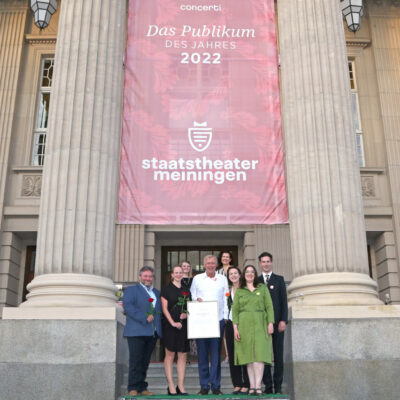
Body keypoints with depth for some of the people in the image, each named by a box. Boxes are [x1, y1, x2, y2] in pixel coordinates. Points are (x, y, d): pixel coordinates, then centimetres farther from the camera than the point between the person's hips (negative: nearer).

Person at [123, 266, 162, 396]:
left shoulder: (157, 293, 24)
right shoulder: (131, 290, 5)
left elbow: (160, 309, 21)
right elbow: (128, 306, -10)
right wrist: (144, 318, -16)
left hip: (153, 332, 5)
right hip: (136, 332, -5)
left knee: (145, 361, 7)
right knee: (136, 361, -6)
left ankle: (142, 387, 13)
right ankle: (133, 388, 1)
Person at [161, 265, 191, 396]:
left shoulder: (186, 290, 15)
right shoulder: (166, 289, 2)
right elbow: (164, 308, -4)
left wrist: (187, 314, -3)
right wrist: (173, 322, -13)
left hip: (184, 325, 4)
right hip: (170, 325, -4)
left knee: (183, 355, 3)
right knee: (170, 354, -2)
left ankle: (181, 386, 9)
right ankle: (171, 386, 2)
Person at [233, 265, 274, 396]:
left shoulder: (263, 288, 11)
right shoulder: (239, 291, 12)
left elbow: (269, 306, 6)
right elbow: (235, 310, 8)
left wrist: (270, 323, -5)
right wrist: (235, 327, -3)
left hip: (259, 325, -1)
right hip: (244, 325, 1)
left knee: (259, 355, -11)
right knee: (248, 356, -1)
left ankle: (258, 386, -13)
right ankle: (252, 386, 2)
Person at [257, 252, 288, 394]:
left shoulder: (279, 279, 9)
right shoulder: (256, 281, 10)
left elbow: (284, 301, 3)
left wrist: (283, 320, -6)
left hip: (276, 322, -1)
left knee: (278, 354, 2)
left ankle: (278, 386, 8)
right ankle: (267, 385, 9)